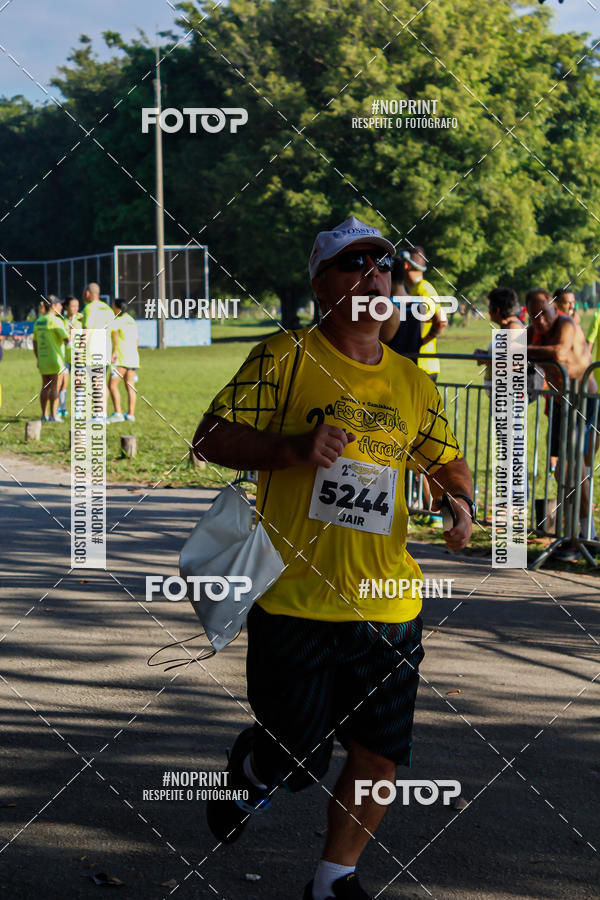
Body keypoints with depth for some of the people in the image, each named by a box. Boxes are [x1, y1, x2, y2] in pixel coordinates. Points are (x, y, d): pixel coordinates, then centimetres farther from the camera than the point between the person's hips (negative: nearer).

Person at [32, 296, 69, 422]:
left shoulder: (38, 321, 11)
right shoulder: (56, 321, -12)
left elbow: (35, 343, 15)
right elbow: (67, 339, -15)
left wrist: (38, 359, 21)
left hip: (42, 359, 7)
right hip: (55, 358, -7)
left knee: (45, 387, 10)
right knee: (55, 387, -5)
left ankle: (44, 415, 10)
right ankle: (53, 415, -8)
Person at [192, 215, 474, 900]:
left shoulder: (412, 383, 11)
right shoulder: (284, 359, -3)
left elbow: (447, 460, 24)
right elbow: (210, 438, -6)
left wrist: (460, 501, 1)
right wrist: (294, 446, -20)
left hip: (389, 606, 4)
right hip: (294, 604, -4)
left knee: (380, 755, 4)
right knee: (294, 756, 2)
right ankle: (248, 774, 38)